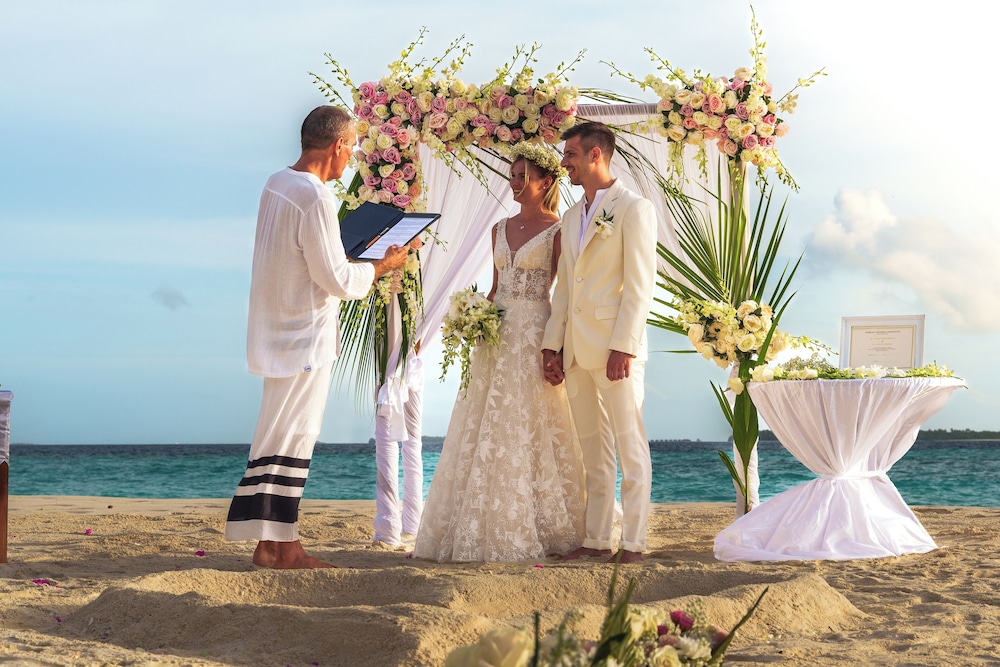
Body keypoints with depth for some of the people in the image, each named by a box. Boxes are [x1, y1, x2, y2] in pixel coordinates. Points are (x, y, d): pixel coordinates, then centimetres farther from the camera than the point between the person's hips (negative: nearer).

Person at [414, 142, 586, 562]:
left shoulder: (557, 232, -5)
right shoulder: (501, 229, 14)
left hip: (535, 335, -7)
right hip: (498, 335, 7)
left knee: (530, 431, -5)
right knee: (487, 431, 5)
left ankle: (539, 528, 4)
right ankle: (489, 529, 11)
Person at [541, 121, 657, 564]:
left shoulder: (634, 209, -5)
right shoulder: (571, 218, 18)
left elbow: (639, 285, -12)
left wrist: (623, 347, -18)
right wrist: (552, 344, 10)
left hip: (614, 346, -8)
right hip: (576, 351, 8)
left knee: (630, 446, -3)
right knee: (593, 450, 10)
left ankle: (633, 541, 0)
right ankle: (596, 540, 15)